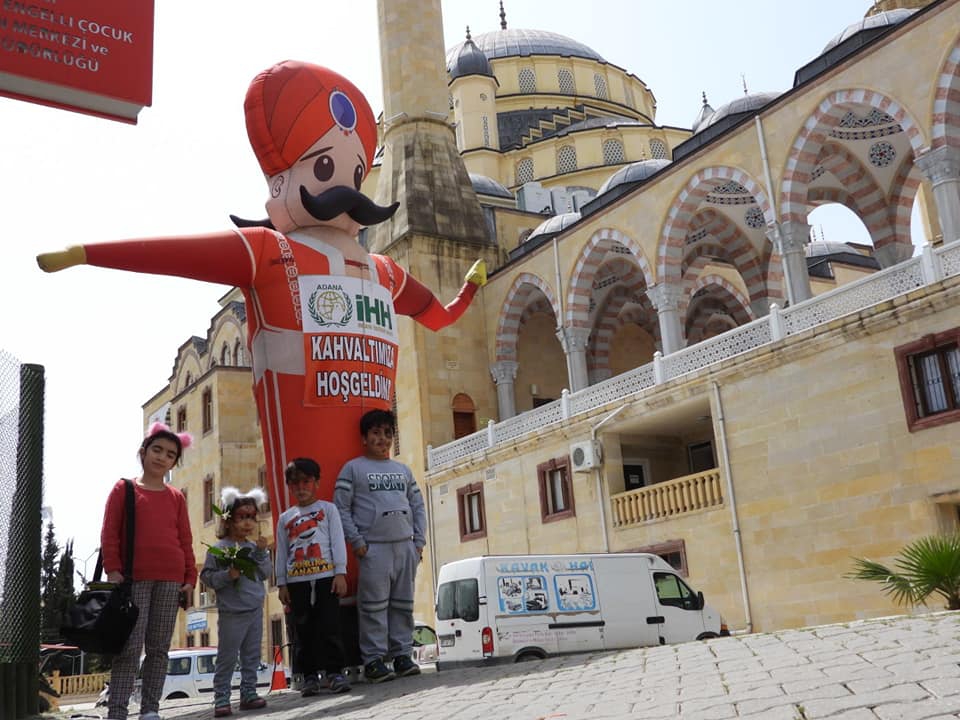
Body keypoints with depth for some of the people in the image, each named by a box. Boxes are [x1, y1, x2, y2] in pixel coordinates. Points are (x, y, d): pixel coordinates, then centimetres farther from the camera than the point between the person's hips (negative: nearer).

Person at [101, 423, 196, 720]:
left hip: (171, 580, 3)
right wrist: (113, 570, -10)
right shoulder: (124, 489, 6)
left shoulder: (176, 497, 14)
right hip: (134, 578, -3)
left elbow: (185, 541, 12)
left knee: (159, 647, 4)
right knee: (131, 645, -8)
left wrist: (190, 579, 5)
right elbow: (109, 533, 0)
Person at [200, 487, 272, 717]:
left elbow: (266, 573, 3)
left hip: (255, 610, 6)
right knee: (227, 658, -1)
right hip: (231, 613, -5)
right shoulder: (218, 549, -8)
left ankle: (248, 694, 19)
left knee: (252, 657, 11)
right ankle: (221, 699, 5)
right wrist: (227, 575, -24)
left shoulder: (255, 547, 8)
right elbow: (206, 575, -10)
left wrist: (262, 553, -10)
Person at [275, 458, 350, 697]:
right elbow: (281, 553, 15)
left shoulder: (328, 508, 9)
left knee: (329, 626, -5)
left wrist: (340, 572, -6)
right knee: (304, 630, 4)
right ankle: (309, 675, 10)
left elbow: (337, 541, 2)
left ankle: (334, 672, 0)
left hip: (326, 576, -2)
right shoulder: (285, 518, 16)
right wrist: (281, 584, 8)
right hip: (297, 581, 3)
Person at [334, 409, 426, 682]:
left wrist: (419, 541, 8)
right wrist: (356, 542, -9)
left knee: (403, 604, 7)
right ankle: (373, 660, -2)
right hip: (374, 547, -5)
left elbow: (418, 507, 19)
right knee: (375, 606, -7)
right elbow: (341, 508, -2)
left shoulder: (403, 470, 19)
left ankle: (402, 655, 14)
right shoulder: (353, 468, 4)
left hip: (406, 546, 5)